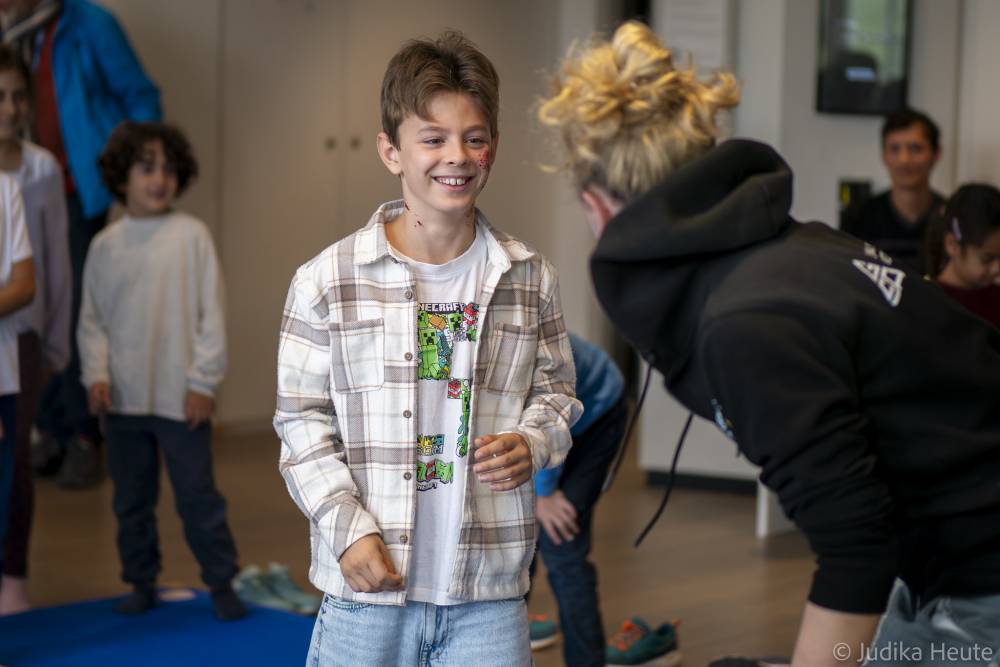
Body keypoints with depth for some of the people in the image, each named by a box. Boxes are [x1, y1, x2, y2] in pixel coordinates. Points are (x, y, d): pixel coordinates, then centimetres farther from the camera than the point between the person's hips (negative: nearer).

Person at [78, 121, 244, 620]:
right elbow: (92, 320, 8)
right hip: (123, 398, 3)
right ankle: (141, 583, 24)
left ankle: (222, 583, 10)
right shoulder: (106, 246, 5)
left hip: (181, 397, -3)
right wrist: (96, 374, -6)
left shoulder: (191, 235, -4)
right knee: (131, 499, 12)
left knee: (197, 495, 0)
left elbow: (212, 314, -4)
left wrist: (203, 381, -8)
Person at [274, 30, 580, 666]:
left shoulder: (530, 279, 6)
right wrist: (350, 530, -10)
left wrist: (531, 444, -6)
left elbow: (556, 393, 16)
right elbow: (303, 421, 0)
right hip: (367, 587, -2)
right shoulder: (328, 279, -2)